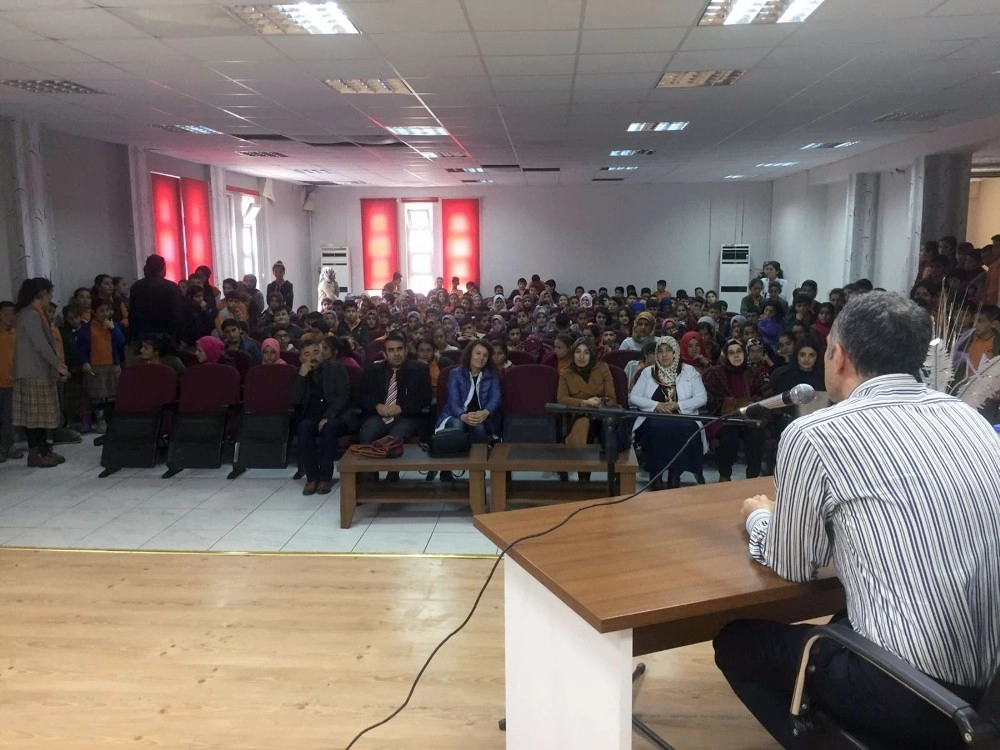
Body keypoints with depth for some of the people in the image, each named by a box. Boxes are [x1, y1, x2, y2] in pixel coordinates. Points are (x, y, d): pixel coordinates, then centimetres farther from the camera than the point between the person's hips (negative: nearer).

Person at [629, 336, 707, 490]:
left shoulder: (689, 371, 10)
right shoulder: (647, 372, 13)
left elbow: (702, 398, 2)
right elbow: (633, 397, 5)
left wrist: (677, 405, -12)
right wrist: (657, 405, -11)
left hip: (683, 418, 0)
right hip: (653, 419, 0)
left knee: (683, 430, -35)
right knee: (657, 429, -35)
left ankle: (675, 474, -19)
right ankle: (656, 474, -21)